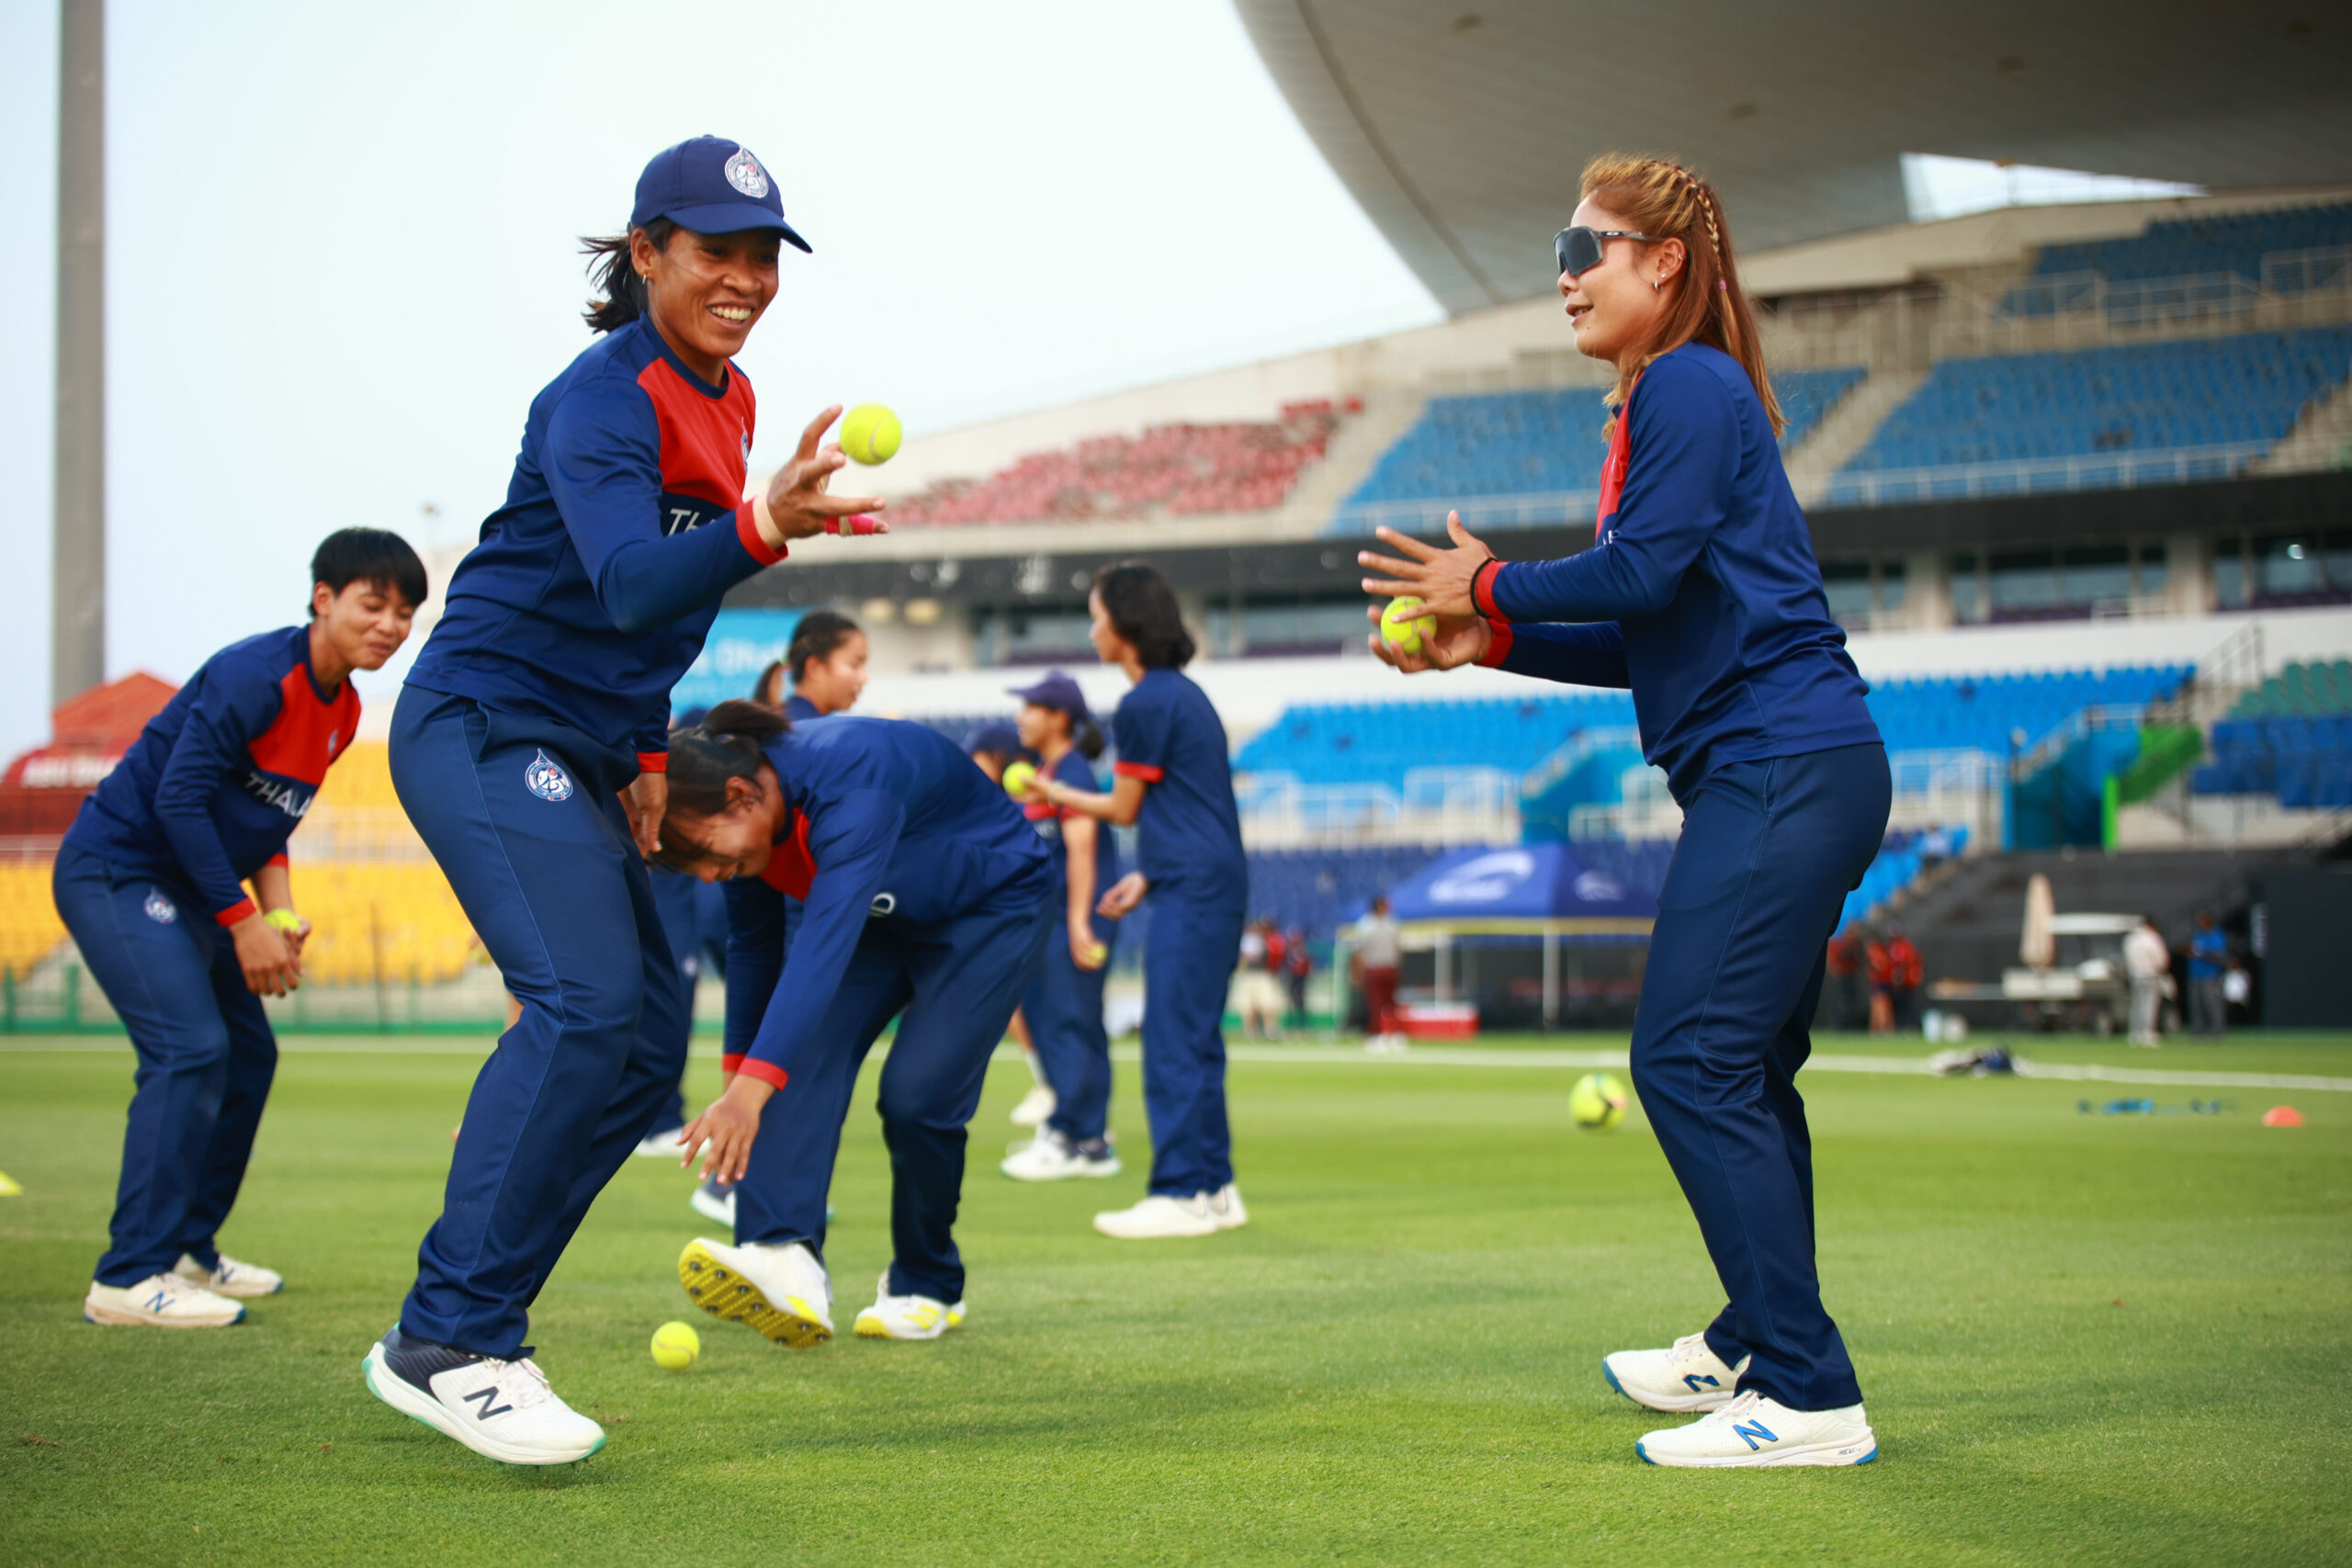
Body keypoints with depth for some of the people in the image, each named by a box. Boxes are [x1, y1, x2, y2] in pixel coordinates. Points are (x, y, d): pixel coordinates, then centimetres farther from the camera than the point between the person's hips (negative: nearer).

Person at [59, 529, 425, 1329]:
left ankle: (188, 1249, 23)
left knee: (248, 1052, 10)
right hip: (113, 870, -10)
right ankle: (129, 1278, -19)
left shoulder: (342, 708, 6)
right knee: (190, 1046, -20)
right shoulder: (255, 676, -22)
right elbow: (179, 798, -24)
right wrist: (243, 920, -21)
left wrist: (279, 912, -1)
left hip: (183, 887, 10)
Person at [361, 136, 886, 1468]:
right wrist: (763, 526, -53)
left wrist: (648, 756, 13)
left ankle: (464, 1330, 11)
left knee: (646, 1041, 6)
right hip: (485, 721, -10)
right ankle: (446, 1342, -22)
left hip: (574, 754, 10)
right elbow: (631, 582, -36)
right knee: (587, 1000, -26)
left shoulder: (726, 398, 10)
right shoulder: (602, 401, -18)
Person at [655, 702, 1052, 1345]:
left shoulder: (851, 787, -40)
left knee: (917, 1094, -19)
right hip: (886, 917, 7)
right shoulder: (747, 814, -15)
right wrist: (739, 1070, 9)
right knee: (807, 1046, -20)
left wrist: (750, 1092, -59)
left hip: (996, 907, -6)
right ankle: (785, 1261, -37)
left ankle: (929, 1288, 7)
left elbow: (824, 943, -51)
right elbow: (753, 945, 2)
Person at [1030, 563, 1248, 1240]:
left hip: (1192, 892, -10)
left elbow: (1125, 808, -4)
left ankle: (1180, 1194, -7)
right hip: (1215, 884, 10)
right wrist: (1148, 875, 21)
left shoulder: (1145, 705, -12)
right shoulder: (1184, 694, 17)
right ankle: (1214, 1188, 17)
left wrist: (1061, 797, 13)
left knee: (1174, 1043, -8)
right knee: (1195, 1043, 13)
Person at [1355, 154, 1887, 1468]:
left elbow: (1641, 574, -19)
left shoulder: (1691, 388, -8)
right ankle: (1756, 1347, 32)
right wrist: (1495, 643, 14)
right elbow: (1653, 636, 22)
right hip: (1785, 774, 11)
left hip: (1781, 769, -11)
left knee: (1692, 1063, -14)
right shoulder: (1667, 401, 22)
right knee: (1739, 1072, 19)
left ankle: (1810, 1399, -14)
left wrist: (1491, 588, -4)